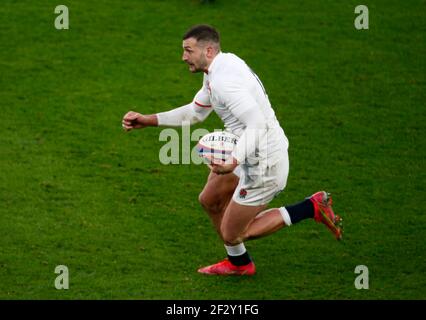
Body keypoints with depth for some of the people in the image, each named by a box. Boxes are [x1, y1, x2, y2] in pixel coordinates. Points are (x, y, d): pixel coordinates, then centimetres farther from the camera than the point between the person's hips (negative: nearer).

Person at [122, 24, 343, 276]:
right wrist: (148, 120, 18)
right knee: (209, 200, 24)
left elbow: (257, 124, -33)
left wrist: (234, 162, -43)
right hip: (250, 156, 10)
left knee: (231, 234, 1)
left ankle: (310, 208, 0)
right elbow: (195, 112, 23)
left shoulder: (224, 80, -24)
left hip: (264, 165, -10)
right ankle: (239, 264, 41)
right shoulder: (222, 66, 9)